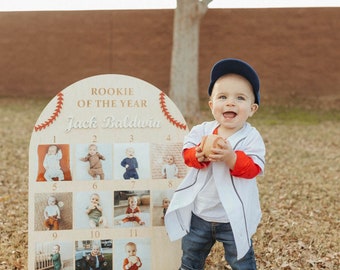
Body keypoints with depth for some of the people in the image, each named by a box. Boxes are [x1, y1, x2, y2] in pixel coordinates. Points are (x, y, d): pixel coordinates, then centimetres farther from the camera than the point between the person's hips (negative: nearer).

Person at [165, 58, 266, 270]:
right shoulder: (202, 130, -4)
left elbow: (254, 168, -23)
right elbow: (187, 154, -11)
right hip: (198, 214, 3)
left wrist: (231, 157, -39)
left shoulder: (251, 137, -13)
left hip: (234, 219, -3)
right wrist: (199, 155, -33)